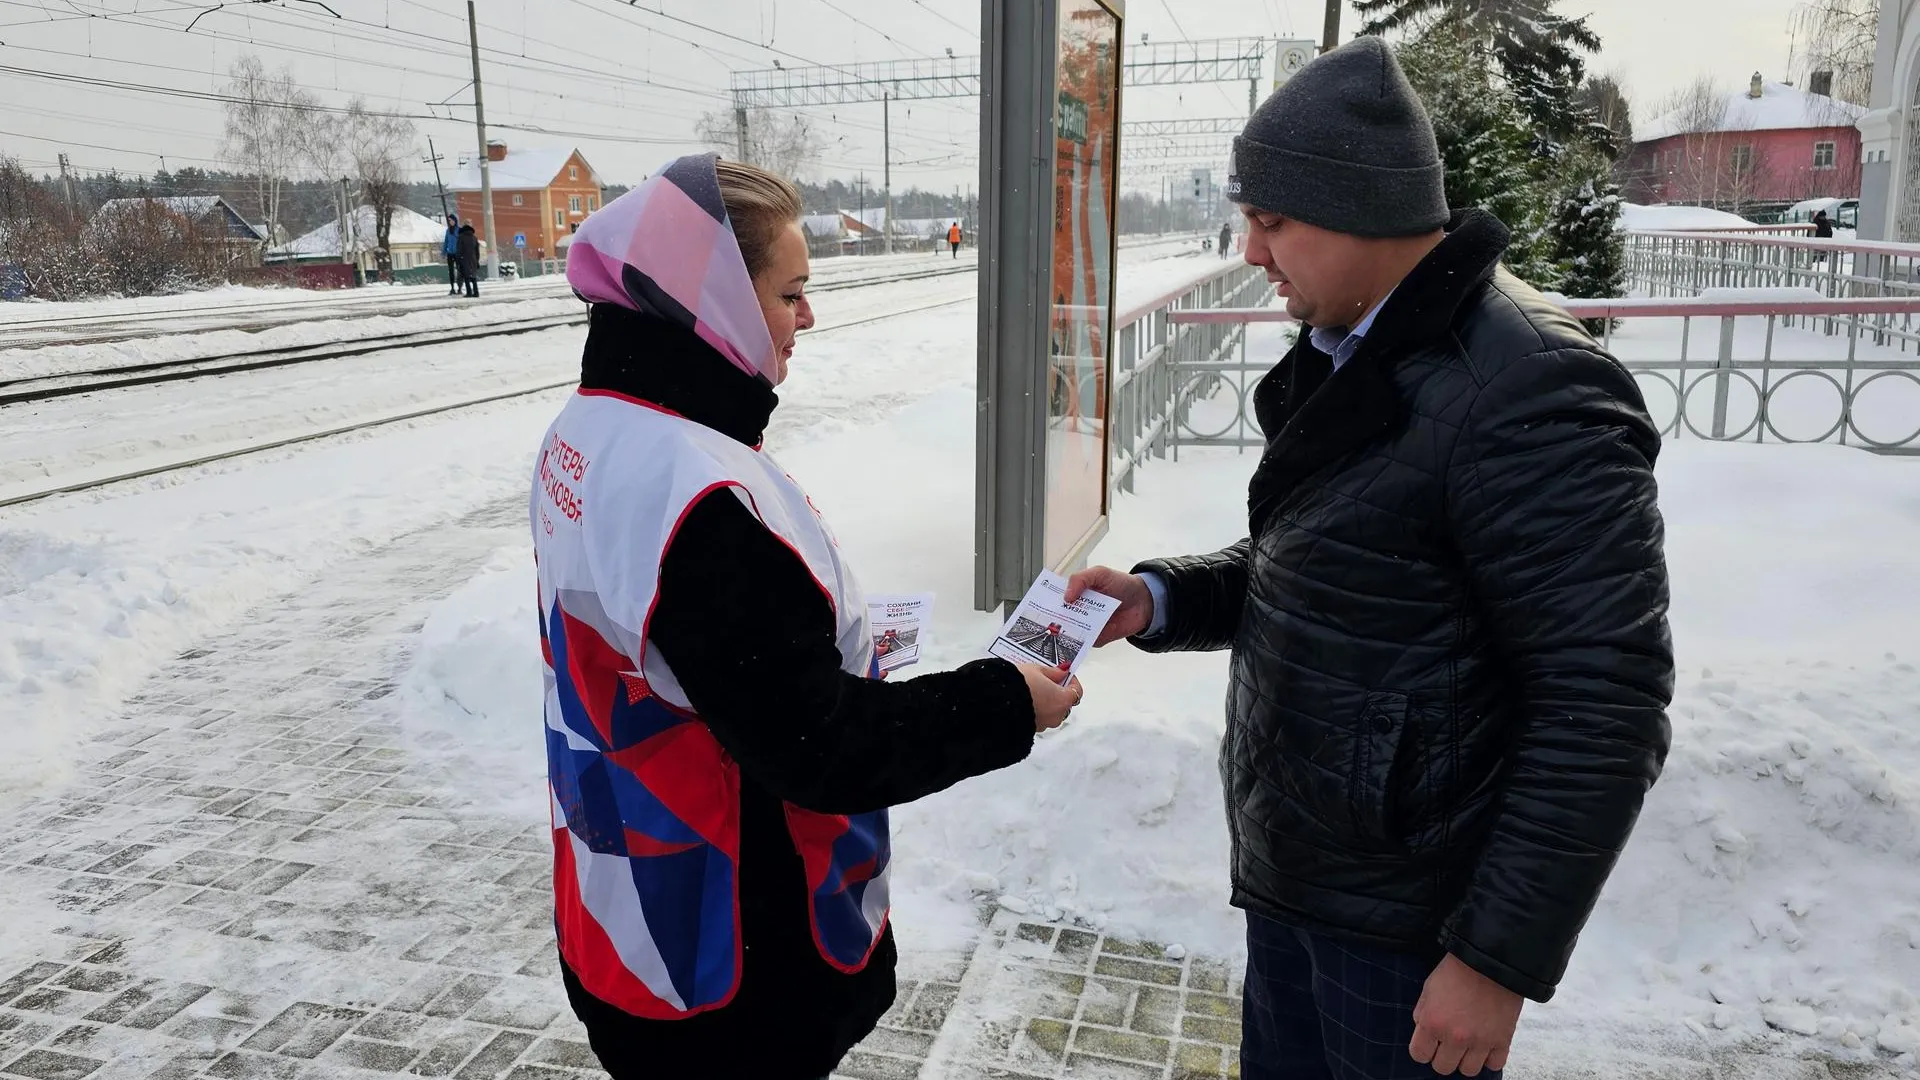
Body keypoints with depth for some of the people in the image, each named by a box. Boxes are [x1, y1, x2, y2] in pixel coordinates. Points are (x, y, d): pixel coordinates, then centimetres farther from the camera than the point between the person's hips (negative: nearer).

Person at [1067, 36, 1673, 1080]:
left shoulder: (1528, 398, -22)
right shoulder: (1343, 358, 7)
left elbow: (1606, 710, -22)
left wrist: (1502, 958, -18)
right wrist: (1159, 599, -1)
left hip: (1405, 924, -8)